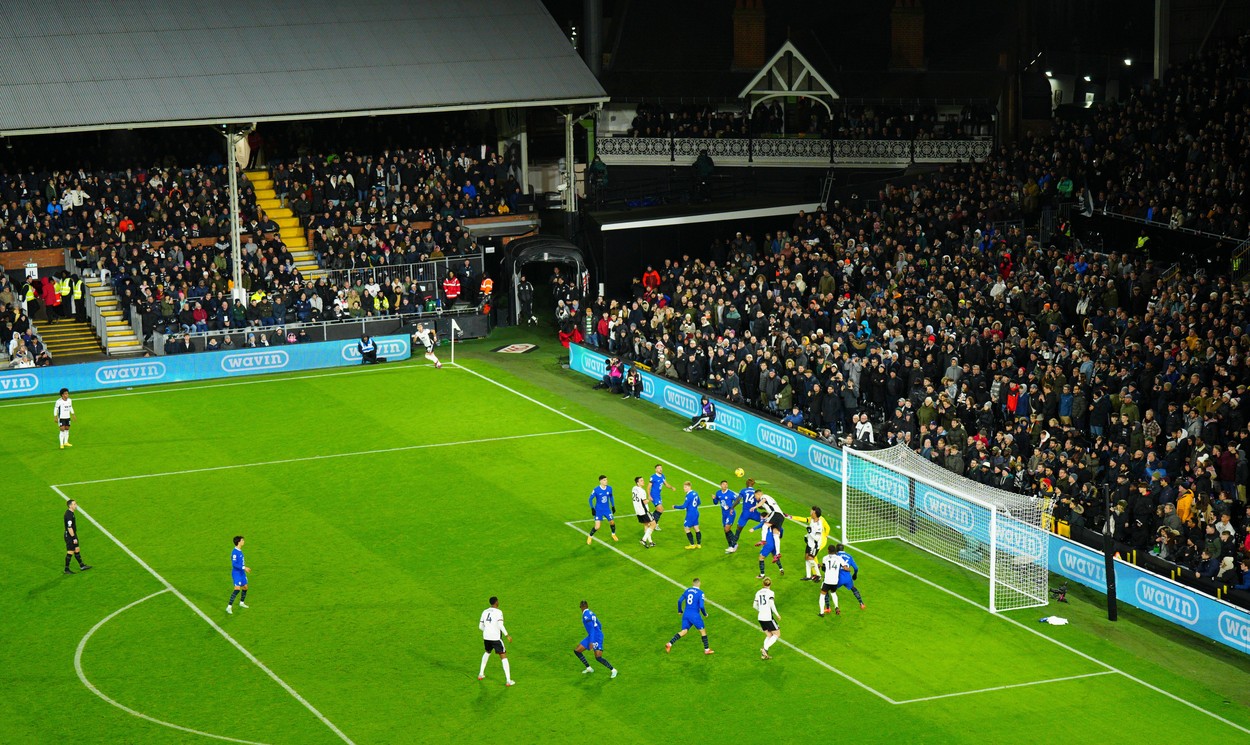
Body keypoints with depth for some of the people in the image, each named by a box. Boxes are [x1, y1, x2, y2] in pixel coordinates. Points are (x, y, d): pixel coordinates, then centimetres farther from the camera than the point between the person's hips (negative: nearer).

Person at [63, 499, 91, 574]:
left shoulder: (71, 513, 9)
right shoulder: (69, 515, -23)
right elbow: (69, 527, -26)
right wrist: (74, 538, -24)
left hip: (73, 535, 10)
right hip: (69, 536, -10)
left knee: (77, 550, 15)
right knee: (70, 552, -1)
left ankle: (82, 566, 24)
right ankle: (66, 569, 8)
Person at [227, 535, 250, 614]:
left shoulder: (240, 551, 9)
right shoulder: (235, 552, -21)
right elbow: (234, 564, -26)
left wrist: (245, 568, 25)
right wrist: (244, 567, -27)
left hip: (242, 573, 9)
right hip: (236, 573, -9)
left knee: (245, 587, 18)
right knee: (237, 589, -18)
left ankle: (241, 602, 40)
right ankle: (229, 607, -17)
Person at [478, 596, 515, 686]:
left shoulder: (485, 612, 8)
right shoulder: (498, 612, -10)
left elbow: (480, 626, 12)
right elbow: (500, 625, -23)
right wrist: (507, 635, -15)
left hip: (486, 637, 6)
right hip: (496, 638, -6)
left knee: (487, 652, 33)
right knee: (503, 657, 0)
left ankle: (481, 674, 36)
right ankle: (508, 680, -6)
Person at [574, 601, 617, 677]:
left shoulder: (586, 616, -16)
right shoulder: (591, 613, 12)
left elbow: (592, 629, -25)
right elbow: (599, 626, 19)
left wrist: (591, 642, -29)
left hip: (596, 637, -10)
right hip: (591, 637, 10)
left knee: (598, 657, -17)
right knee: (576, 650, 8)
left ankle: (613, 670, -1)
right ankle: (589, 668, 14)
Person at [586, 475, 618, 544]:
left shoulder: (609, 488, -8)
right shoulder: (596, 490, -18)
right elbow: (590, 499, -7)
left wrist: (613, 506, 13)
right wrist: (592, 509, -11)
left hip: (607, 509, 4)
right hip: (598, 510, -4)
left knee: (612, 522, 7)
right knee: (597, 527, -10)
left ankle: (613, 534, 38)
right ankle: (590, 537, 16)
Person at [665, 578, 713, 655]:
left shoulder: (687, 590, 7)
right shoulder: (700, 593, -9)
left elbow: (679, 601, 7)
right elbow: (701, 606, -15)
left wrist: (680, 611, 23)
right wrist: (705, 614, 3)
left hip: (686, 614, 5)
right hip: (695, 615, -5)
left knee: (683, 631, 8)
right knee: (703, 630, 11)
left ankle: (669, 644, -9)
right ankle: (706, 650, 16)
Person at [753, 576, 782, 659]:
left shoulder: (758, 593, 8)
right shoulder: (770, 592, -9)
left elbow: (755, 605, 15)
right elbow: (772, 605, -20)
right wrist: (777, 614, -10)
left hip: (760, 617, 6)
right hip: (768, 617, -6)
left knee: (769, 635, 17)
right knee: (777, 634, 6)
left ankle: (764, 654, 7)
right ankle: (765, 649, -11)